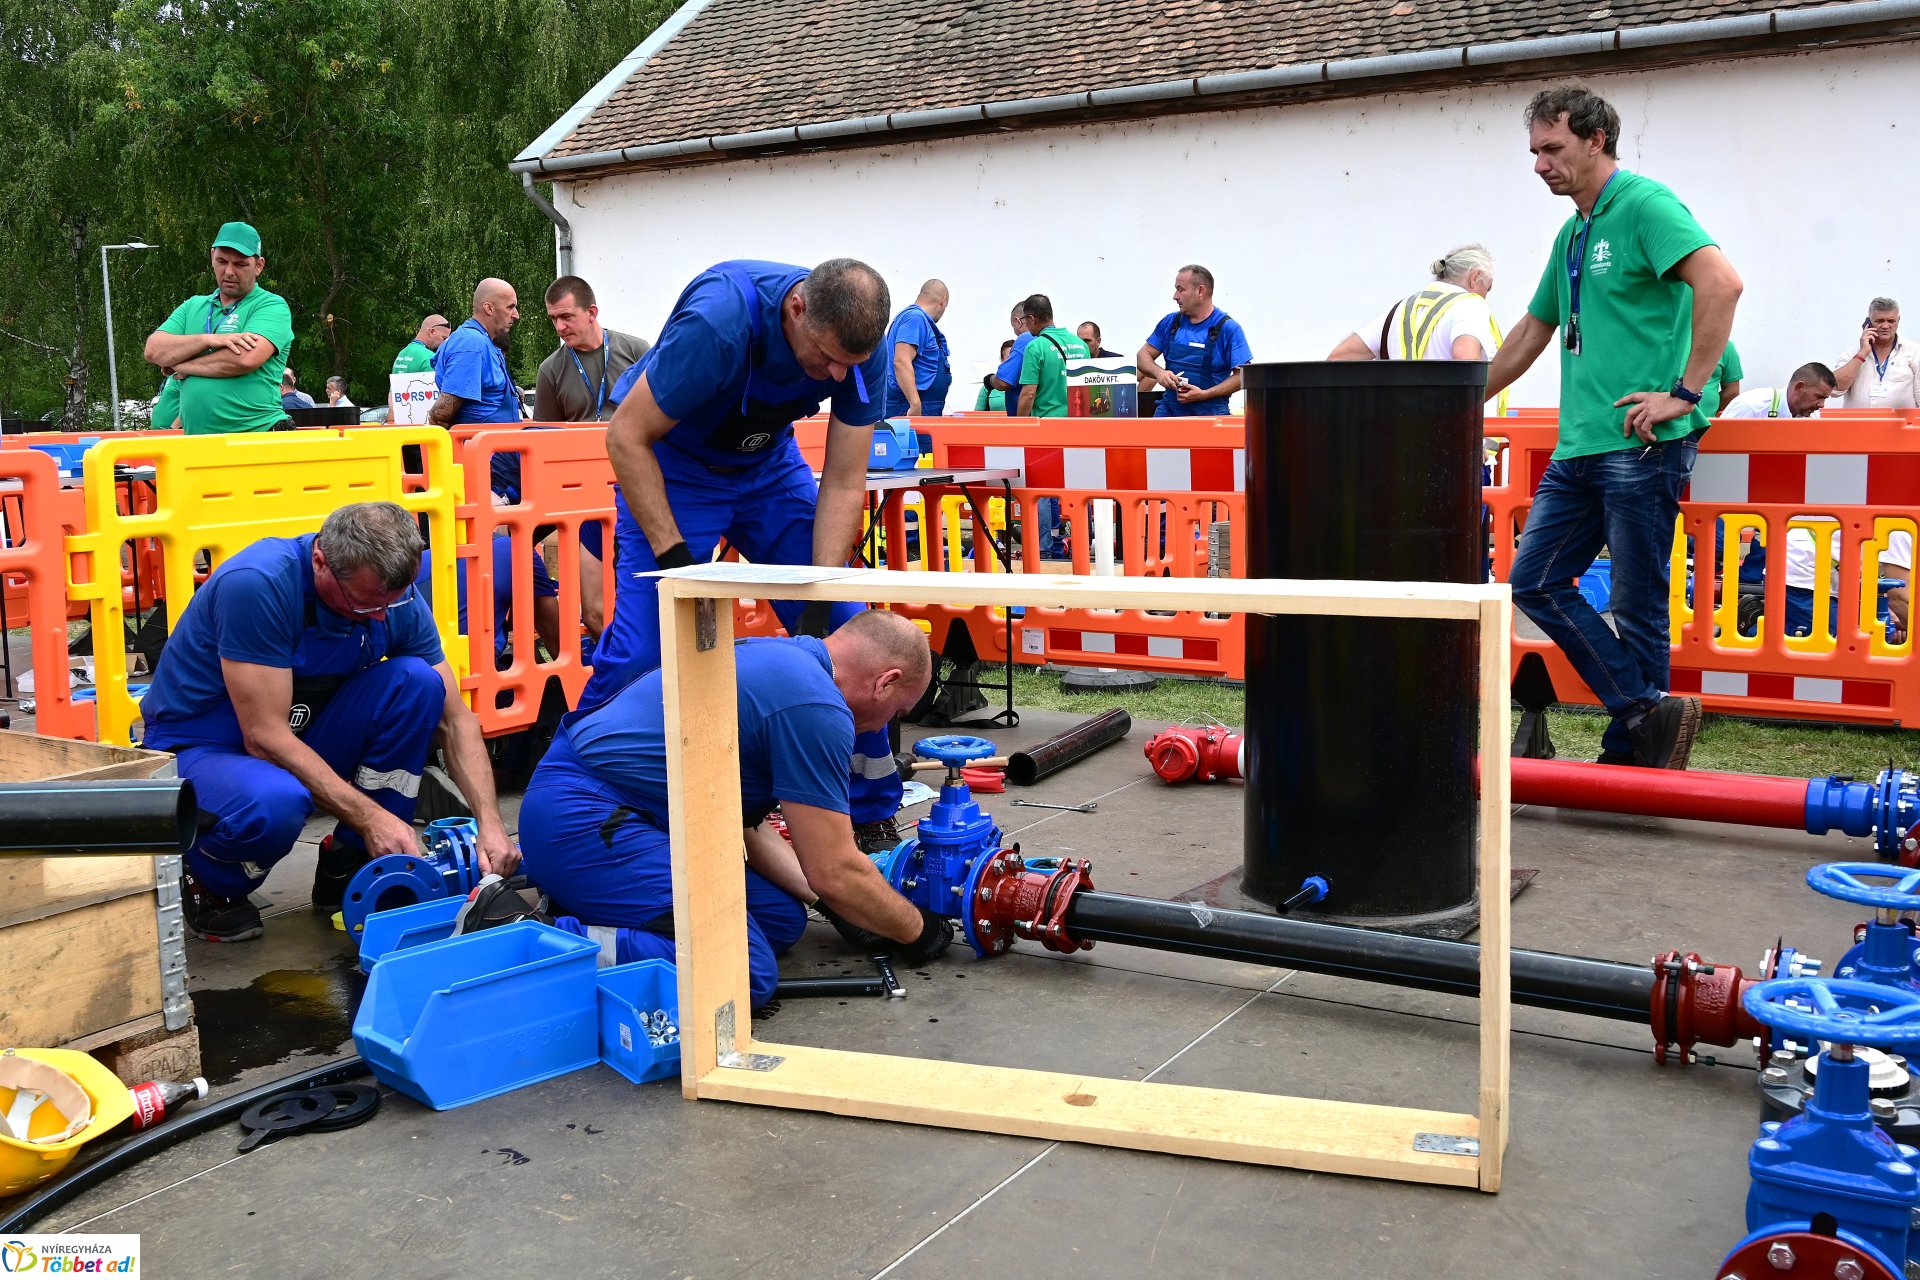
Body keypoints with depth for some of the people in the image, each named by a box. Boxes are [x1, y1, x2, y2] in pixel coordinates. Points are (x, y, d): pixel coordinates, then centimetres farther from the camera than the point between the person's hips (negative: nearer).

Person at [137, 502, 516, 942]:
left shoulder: (396, 598, -11)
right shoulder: (256, 584, -29)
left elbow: (454, 719, -6)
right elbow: (264, 736, -29)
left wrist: (489, 823, -19)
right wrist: (369, 815, -30)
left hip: (301, 743, 6)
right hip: (194, 751, -5)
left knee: (416, 681, -19)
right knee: (274, 802, -40)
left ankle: (349, 868, -6)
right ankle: (208, 882, -3)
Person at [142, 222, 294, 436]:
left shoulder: (272, 306, 2)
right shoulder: (193, 307, 20)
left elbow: (246, 359, -15)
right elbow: (154, 350, 6)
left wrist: (181, 366, -2)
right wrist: (208, 340, -10)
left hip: (258, 435, -5)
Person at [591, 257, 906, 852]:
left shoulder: (860, 348, -21)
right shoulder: (720, 319, -36)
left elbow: (844, 483, -15)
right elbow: (628, 436, -27)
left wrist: (820, 601, -24)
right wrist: (674, 558, -32)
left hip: (768, 463, 4)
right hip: (671, 463, -4)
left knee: (845, 630, -6)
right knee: (641, 648, -16)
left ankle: (872, 813, 8)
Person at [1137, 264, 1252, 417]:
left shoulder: (1228, 328, -3)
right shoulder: (1170, 322, 11)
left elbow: (1241, 376, -6)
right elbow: (1143, 355, 14)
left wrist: (1204, 394, -16)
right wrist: (1159, 373, -9)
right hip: (1169, 409, 3)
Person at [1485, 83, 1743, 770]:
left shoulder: (1644, 205, -7)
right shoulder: (1573, 234, 20)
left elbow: (1722, 282, -21)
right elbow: (1532, 332, 31)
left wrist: (1684, 392, -21)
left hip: (1641, 445, -9)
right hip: (1578, 448, 9)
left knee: (1637, 607, -3)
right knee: (1535, 581, 5)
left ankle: (1630, 752, 8)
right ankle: (1647, 712, 6)